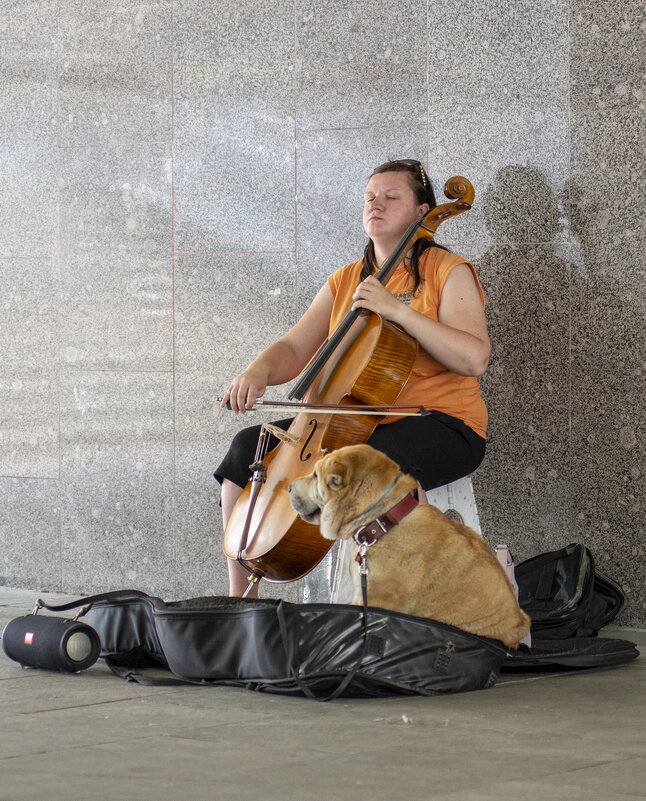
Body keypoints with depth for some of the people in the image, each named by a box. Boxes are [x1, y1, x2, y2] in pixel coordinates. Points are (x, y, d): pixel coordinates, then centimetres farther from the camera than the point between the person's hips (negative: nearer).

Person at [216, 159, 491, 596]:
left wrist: (398, 310, -23)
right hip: (353, 421, 7)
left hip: (440, 423, -7)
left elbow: (474, 358, -18)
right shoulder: (345, 281, 15)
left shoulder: (449, 272, -3)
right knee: (250, 446, -5)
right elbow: (294, 350, 8)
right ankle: (239, 597, 0)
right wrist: (259, 370, -16)